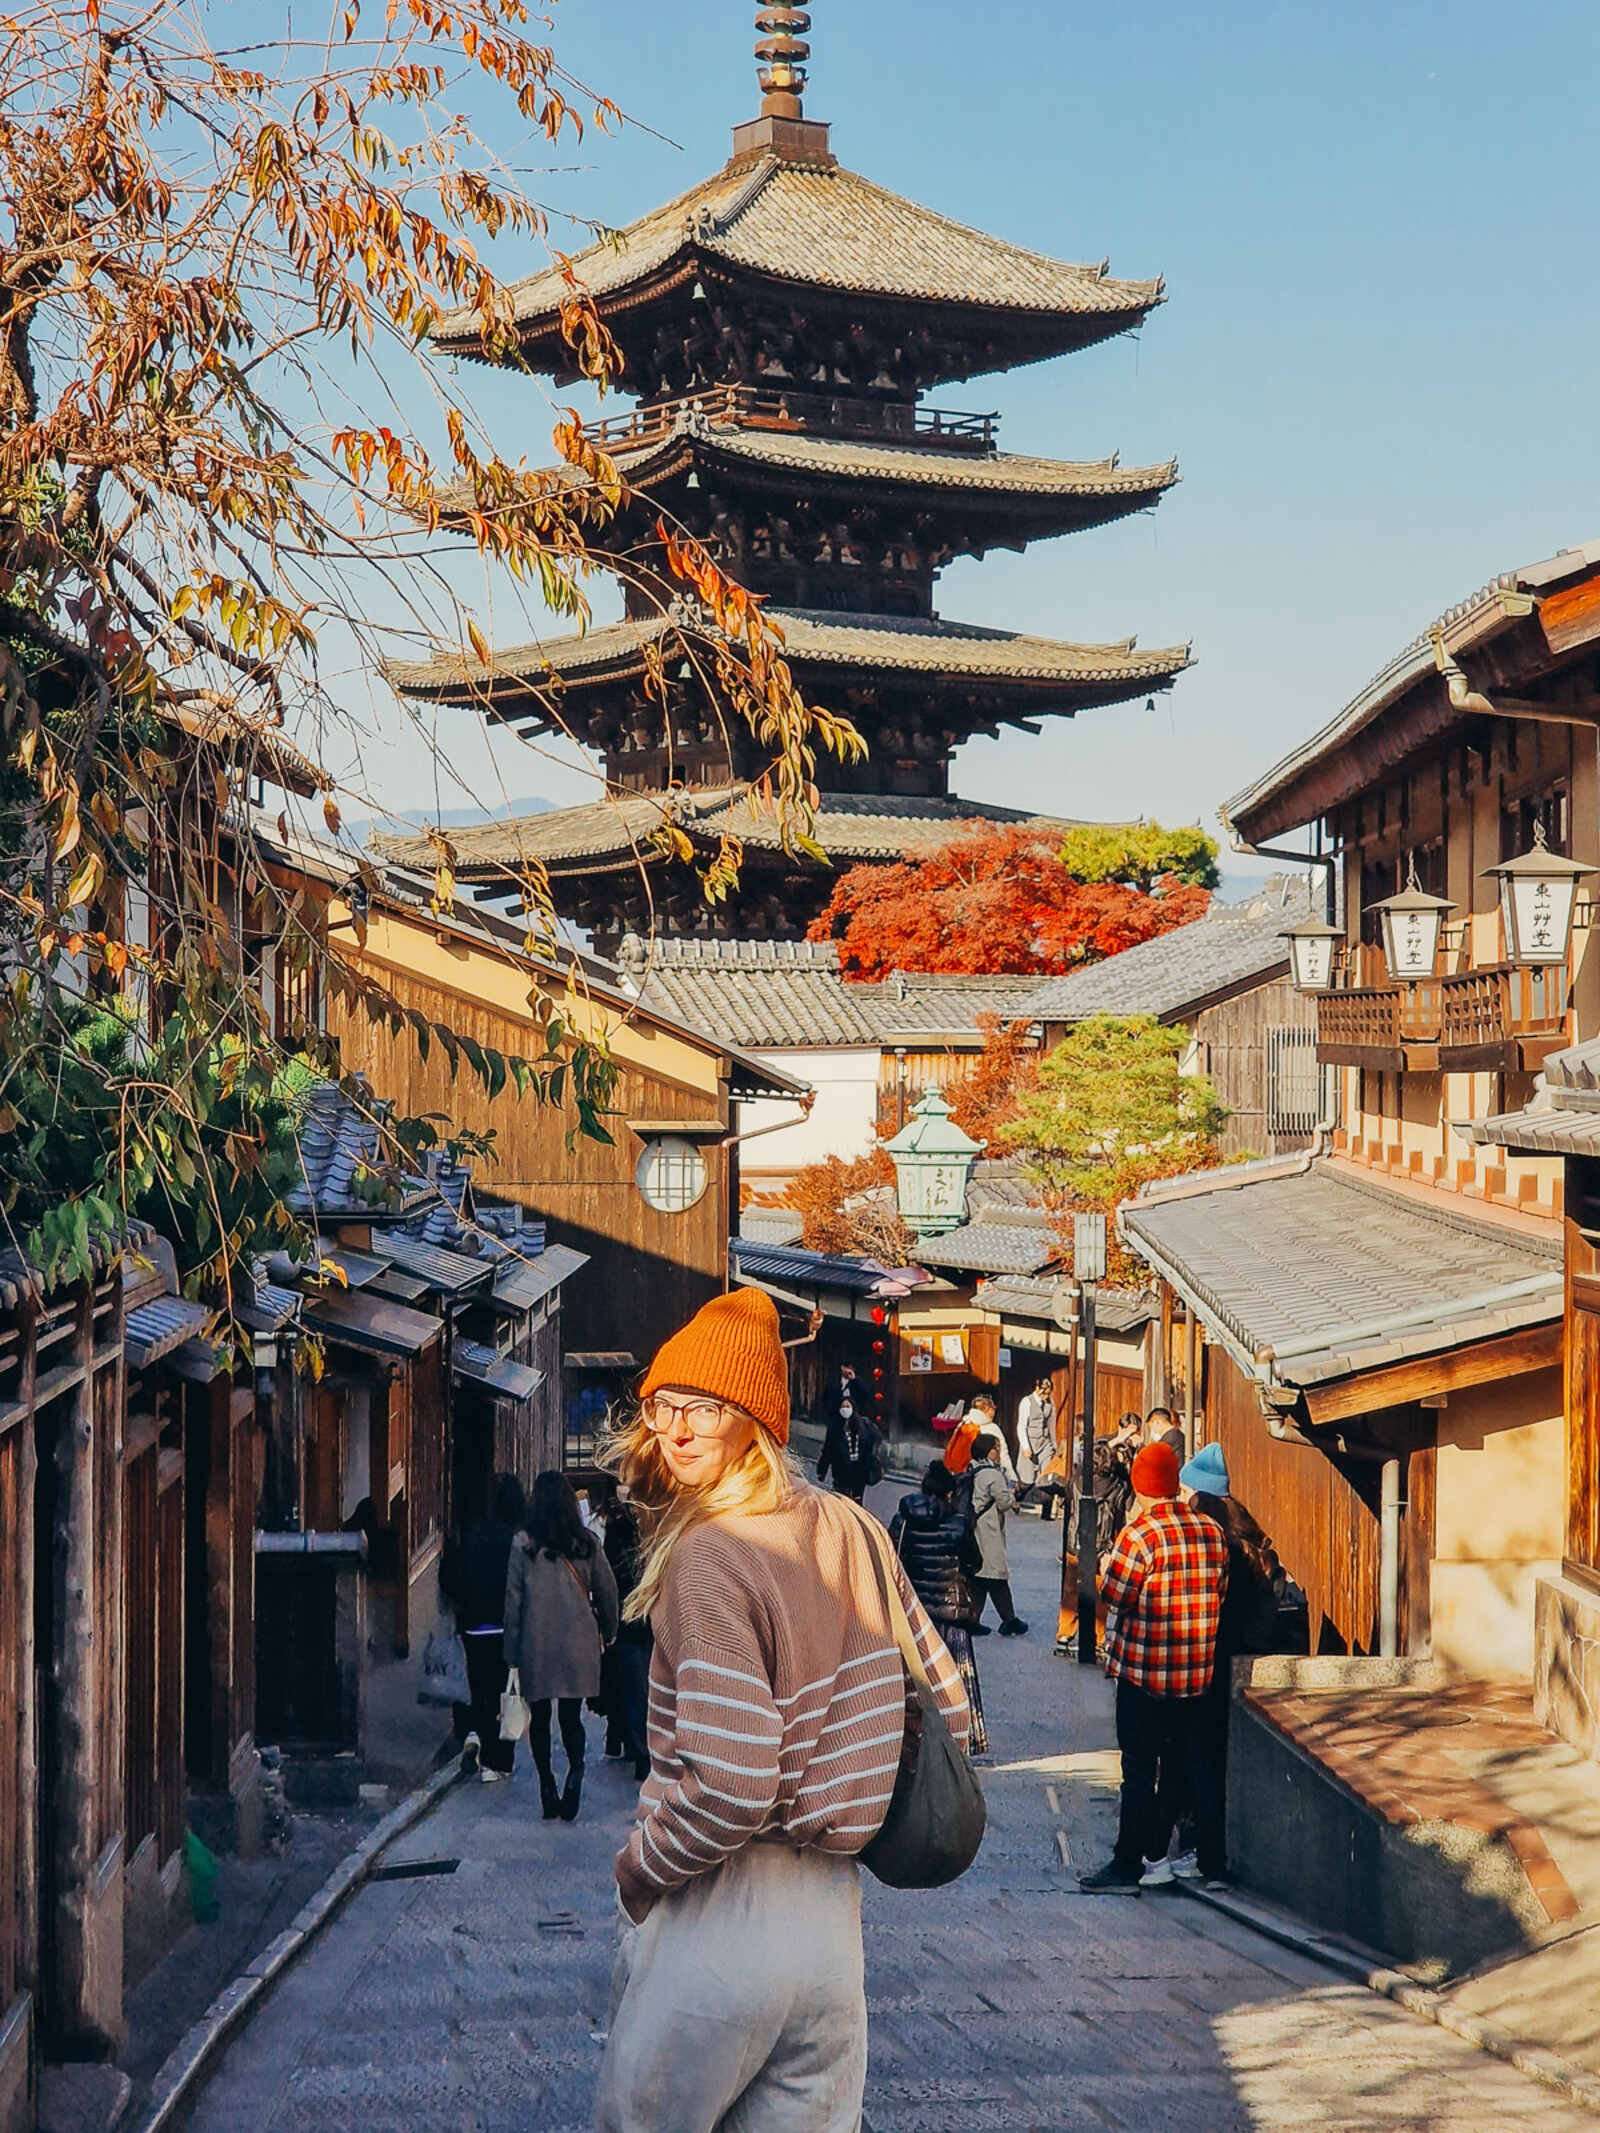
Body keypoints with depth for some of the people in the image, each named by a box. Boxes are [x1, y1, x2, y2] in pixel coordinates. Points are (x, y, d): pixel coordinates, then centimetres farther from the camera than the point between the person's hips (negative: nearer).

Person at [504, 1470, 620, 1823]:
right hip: (578, 1645, 1)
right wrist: (607, 1633, 21)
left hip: (537, 1645, -1)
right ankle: (575, 1771, -21)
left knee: (540, 1718, 9)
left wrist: (512, 1652, 4)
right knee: (571, 1716, 4)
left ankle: (548, 1790, 5)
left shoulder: (523, 1547, -6)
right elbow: (607, 1592, 6)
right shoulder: (587, 1544, -1)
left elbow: (513, 1602, -3)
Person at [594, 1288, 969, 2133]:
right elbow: (947, 1710, 13)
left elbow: (731, 1786, -24)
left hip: (716, 1913, -7)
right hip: (834, 1915, 7)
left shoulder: (708, 1556, -17)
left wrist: (636, 1871, -7)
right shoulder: (851, 1530, 5)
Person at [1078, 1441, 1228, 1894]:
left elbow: (1115, 1596, -13)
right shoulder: (1213, 1532, 3)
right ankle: (1213, 1860, 18)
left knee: (1140, 1769, 1)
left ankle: (1130, 1862, 5)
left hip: (1144, 1671, -5)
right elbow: (1218, 1593, 9)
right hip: (1198, 1671, 6)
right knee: (1194, 1764, 14)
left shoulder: (1139, 1534, -16)